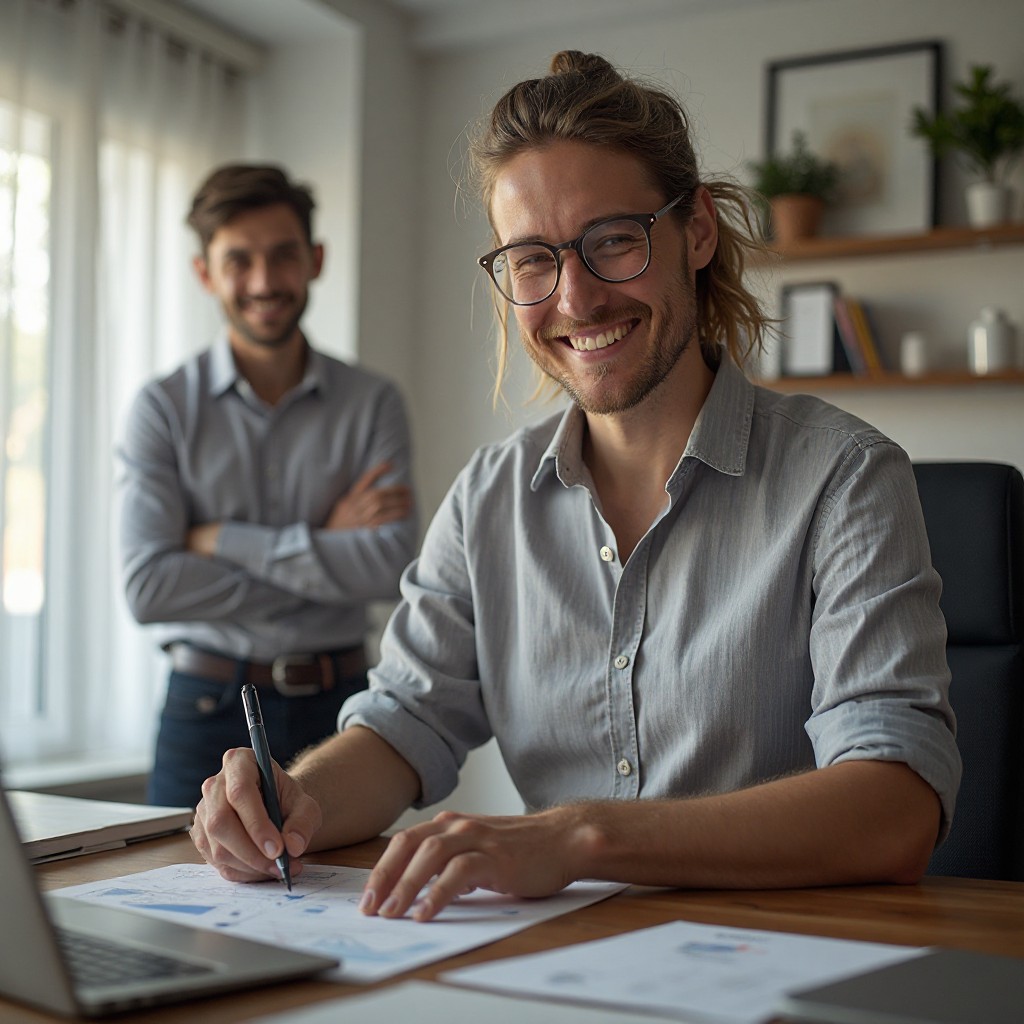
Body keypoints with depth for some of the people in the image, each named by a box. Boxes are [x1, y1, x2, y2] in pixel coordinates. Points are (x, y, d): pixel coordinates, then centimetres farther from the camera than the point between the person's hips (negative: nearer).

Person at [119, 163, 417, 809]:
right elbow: (148, 586, -12)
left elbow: (394, 566, -11)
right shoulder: (163, 409, 0)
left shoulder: (373, 404, 2)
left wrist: (224, 540, -12)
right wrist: (324, 551, -11)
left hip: (337, 708, 1)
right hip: (208, 708, -1)